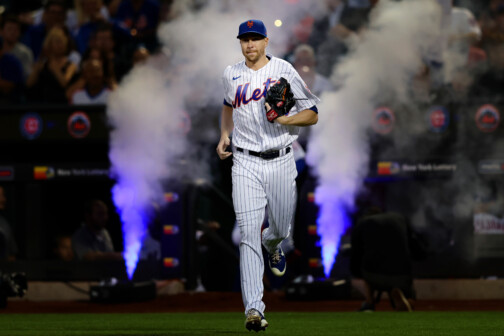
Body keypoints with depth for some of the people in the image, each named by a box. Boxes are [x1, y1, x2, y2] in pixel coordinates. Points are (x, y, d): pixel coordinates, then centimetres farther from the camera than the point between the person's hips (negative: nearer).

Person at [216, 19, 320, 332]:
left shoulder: (284, 71, -3)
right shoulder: (232, 75, 7)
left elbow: (313, 114, -2)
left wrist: (286, 119, -21)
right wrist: (224, 136, 12)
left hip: (281, 162, 0)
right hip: (246, 164, 1)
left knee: (282, 228, 15)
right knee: (248, 234, -11)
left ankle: (271, 244, 55)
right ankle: (254, 309, -16)